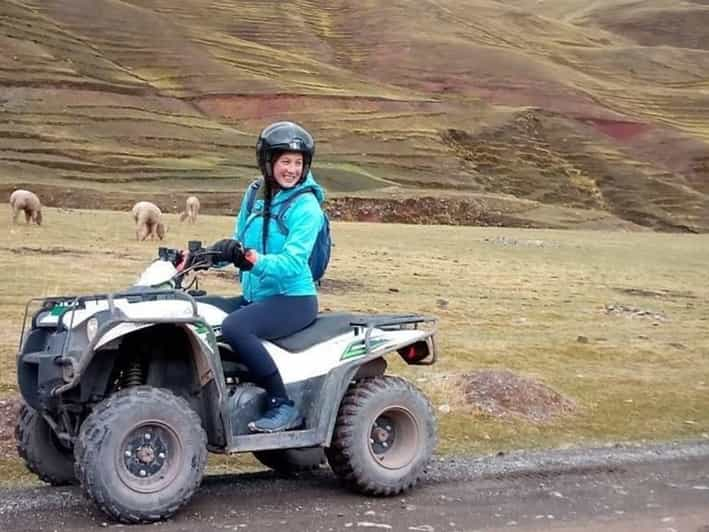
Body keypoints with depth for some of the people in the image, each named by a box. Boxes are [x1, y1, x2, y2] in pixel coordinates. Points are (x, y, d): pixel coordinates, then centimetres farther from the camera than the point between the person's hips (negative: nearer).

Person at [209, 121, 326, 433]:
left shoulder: (307, 206, -12)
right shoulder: (256, 196, 9)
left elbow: (293, 262, -22)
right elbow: (239, 243, 12)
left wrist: (253, 259, -37)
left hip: (293, 299, -7)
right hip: (253, 296, 8)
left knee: (233, 327, -30)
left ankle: (283, 406, -21)